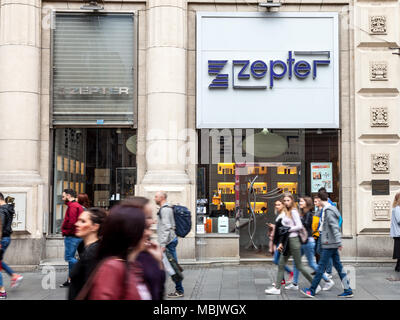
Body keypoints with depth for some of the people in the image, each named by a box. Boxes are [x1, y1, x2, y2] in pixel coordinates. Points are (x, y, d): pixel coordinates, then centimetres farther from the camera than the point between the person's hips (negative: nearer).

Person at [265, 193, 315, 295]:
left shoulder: (294, 212, -10)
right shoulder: (286, 213, 15)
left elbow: (299, 226, -18)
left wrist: (287, 229, -17)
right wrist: (281, 243, 17)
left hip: (293, 240, -9)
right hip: (287, 241, 9)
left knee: (299, 266, -2)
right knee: (281, 264, 6)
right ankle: (277, 288, 9)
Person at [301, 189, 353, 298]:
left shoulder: (328, 211, -15)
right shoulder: (330, 209, 15)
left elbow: (335, 227, -21)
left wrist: (338, 242, -23)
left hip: (329, 244, -10)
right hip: (333, 244, 10)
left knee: (321, 267, -4)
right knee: (338, 267, 10)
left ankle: (311, 291, 2)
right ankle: (348, 290, 13)